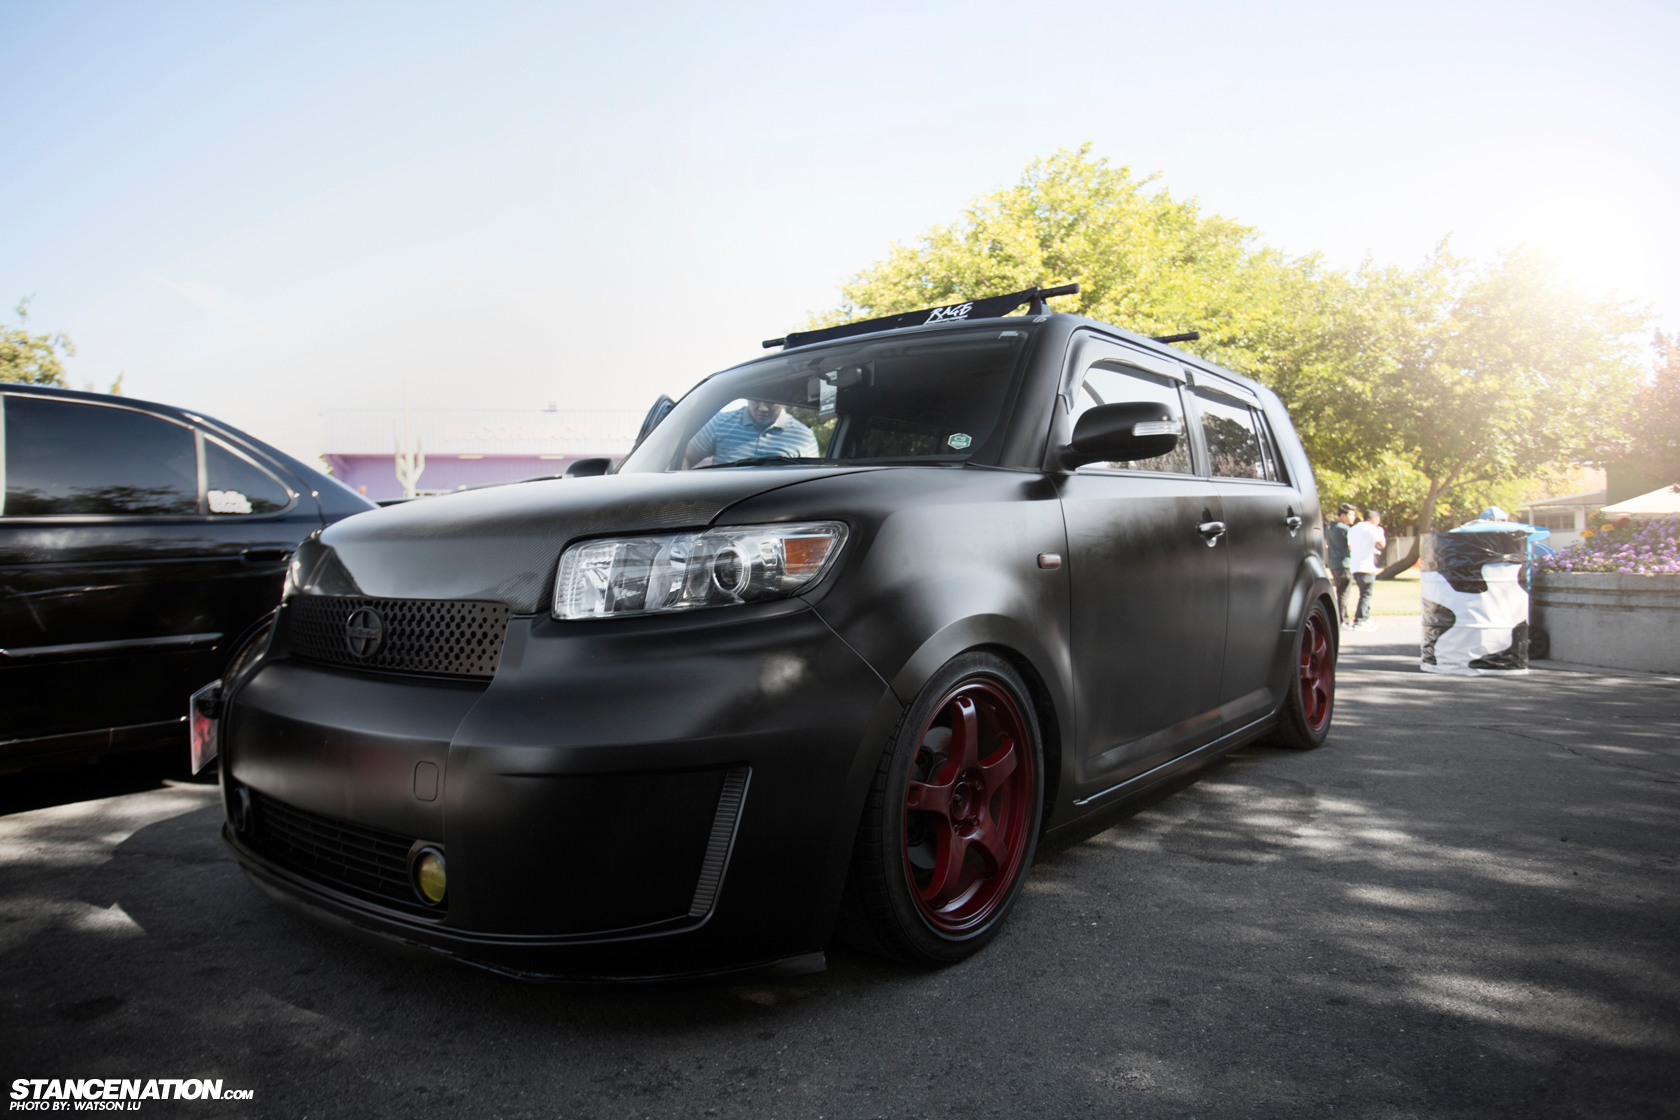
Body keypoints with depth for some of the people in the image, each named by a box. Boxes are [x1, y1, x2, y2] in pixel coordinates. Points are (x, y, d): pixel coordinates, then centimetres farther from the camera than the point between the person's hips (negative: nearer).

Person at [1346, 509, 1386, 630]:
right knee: (1365, 595, -5)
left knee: (1365, 594, 18)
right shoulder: (1371, 528, -6)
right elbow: (1381, 544, -13)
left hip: (1354, 567, 8)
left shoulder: (1352, 529, 19)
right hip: (1366, 567, -8)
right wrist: (1381, 533, 6)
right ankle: (1358, 622, -8)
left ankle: (1365, 619, 22)